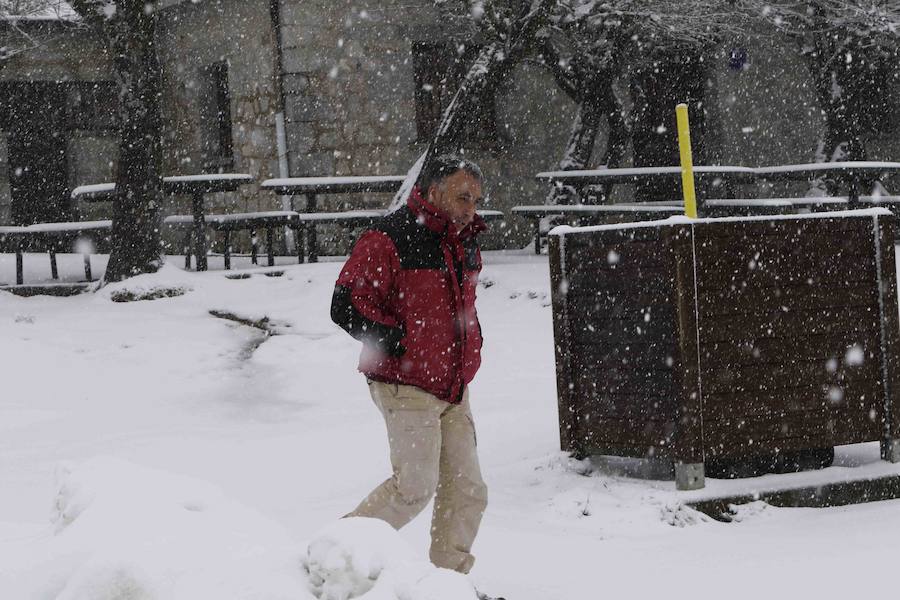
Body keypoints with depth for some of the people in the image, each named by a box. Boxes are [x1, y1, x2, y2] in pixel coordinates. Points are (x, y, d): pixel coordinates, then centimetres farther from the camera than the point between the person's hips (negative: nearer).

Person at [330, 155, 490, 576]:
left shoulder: (465, 246, 14)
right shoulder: (389, 240, -13)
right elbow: (346, 307, -16)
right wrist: (398, 343, -16)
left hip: (453, 388, 8)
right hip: (407, 387, -8)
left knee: (467, 490, 6)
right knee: (417, 485, -11)